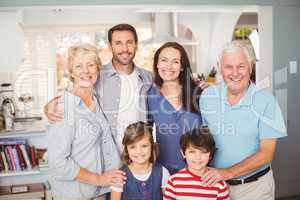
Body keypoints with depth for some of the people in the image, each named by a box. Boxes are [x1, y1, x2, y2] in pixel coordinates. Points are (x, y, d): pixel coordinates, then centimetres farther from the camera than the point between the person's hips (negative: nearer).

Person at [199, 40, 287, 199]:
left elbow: (266, 154, -14)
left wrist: (228, 172, -22)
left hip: (254, 186, -2)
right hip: (215, 183, 2)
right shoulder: (207, 96, -5)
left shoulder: (266, 101, -14)